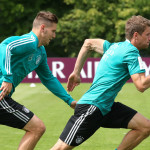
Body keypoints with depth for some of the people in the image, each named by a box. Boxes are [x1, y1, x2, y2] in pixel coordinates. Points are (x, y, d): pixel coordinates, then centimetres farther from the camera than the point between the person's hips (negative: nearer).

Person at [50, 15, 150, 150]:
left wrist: (76, 73, 27)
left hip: (106, 107, 10)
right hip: (91, 107, -10)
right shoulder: (131, 52, -13)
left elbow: (88, 43, 25)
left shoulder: (115, 47, 14)